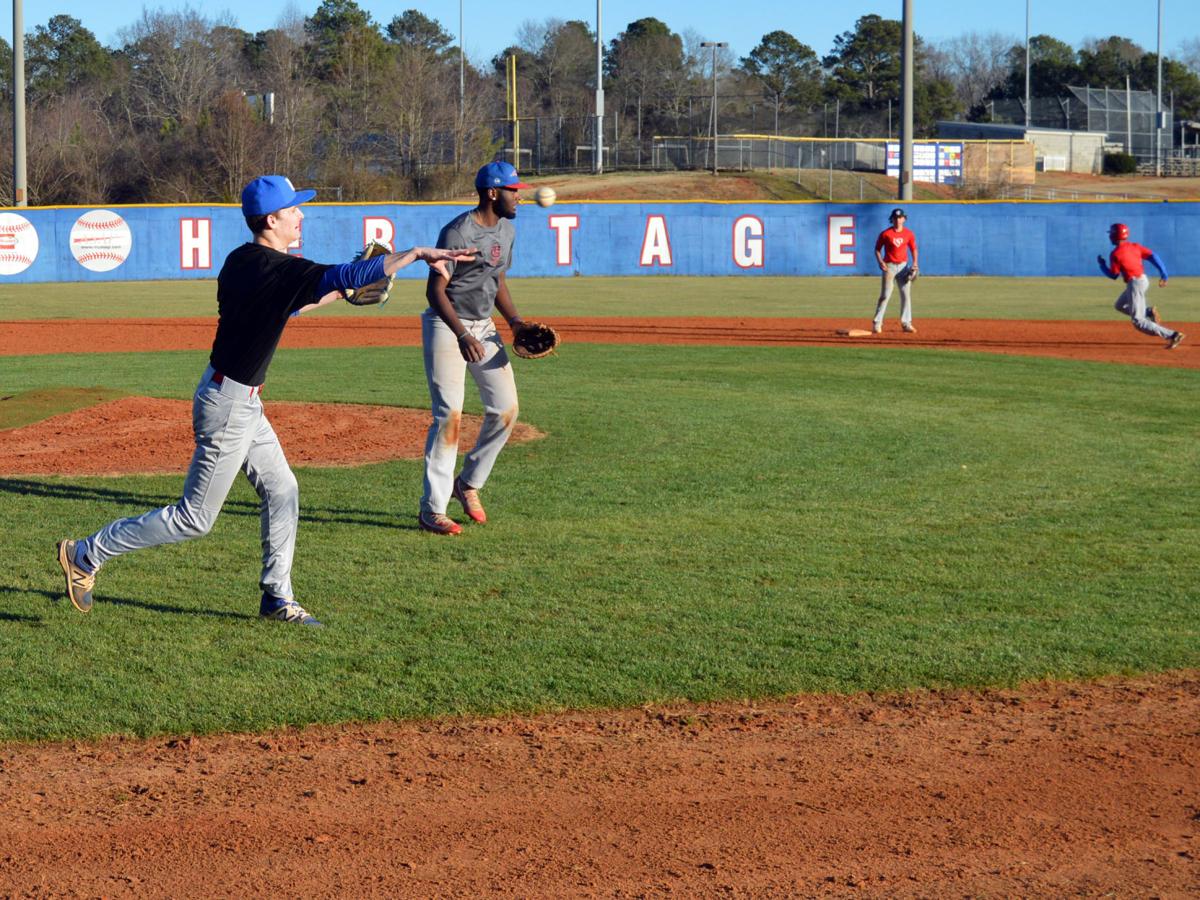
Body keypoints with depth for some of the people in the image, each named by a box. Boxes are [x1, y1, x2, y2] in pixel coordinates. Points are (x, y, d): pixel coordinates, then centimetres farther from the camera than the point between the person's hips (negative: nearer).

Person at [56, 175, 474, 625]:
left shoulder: (241, 260, 4)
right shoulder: (274, 268, -23)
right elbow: (347, 275, -31)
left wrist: (335, 293, 17)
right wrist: (417, 254, -27)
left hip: (242, 401, 10)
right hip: (229, 406, -10)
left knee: (281, 491, 15)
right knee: (195, 517, 1)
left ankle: (277, 597, 22)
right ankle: (86, 554, 8)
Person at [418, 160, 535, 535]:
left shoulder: (506, 230, 8)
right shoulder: (458, 233, -19)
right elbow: (435, 290, -19)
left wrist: (514, 319, 5)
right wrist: (462, 335, -29)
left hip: (483, 328, 8)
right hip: (446, 325, -8)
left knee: (506, 409, 3)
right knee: (449, 416, -13)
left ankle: (469, 484, 22)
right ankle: (432, 510, -9)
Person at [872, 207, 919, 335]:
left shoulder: (909, 234, 3)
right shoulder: (885, 234, -6)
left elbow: (913, 249, 12)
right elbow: (877, 249, -1)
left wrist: (915, 263, -3)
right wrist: (880, 262, -16)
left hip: (903, 266, 4)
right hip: (889, 266, -4)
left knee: (906, 294, 4)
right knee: (885, 295, -8)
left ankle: (906, 323, 12)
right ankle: (877, 323, -5)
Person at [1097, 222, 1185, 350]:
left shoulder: (1115, 254, -11)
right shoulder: (1134, 246, 9)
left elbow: (1113, 275, -6)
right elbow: (1152, 255, 2)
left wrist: (1102, 264, 10)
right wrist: (1163, 275, 2)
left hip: (1135, 284, -9)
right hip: (1144, 280, 9)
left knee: (1138, 321, -8)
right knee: (1120, 305, 29)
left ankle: (1172, 335, -20)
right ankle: (1148, 312, 9)